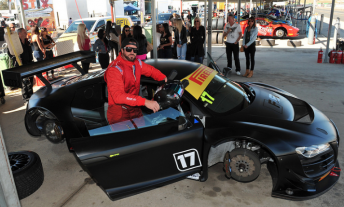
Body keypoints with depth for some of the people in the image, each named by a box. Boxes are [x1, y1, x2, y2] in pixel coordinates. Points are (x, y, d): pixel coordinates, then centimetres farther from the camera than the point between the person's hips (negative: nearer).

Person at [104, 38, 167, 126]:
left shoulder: (137, 63, 3)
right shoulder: (114, 69, -20)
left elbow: (151, 70, 20)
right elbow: (118, 96, -32)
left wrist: (164, 78, -2)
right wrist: (145, 101, -41)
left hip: (135, 108, 7)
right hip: (119, 113, -7)